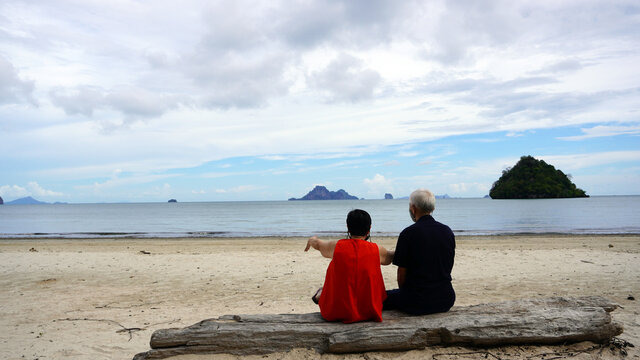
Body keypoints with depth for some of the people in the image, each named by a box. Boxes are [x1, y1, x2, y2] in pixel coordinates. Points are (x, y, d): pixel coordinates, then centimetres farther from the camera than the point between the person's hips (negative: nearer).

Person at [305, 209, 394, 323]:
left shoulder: (336, 246, -8)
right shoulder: (377, 250, -7)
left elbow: (317, 244, 14)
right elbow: (390, 257, 17)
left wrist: (311, 240, 38)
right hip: (369, 313, 1)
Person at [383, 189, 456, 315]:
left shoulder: (408, 233, -13)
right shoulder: (448, 231, 4)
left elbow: (402, 272, -8)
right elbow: (448, 268, 13)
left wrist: (404, 291, 12)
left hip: (417, 302, -6)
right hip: (446, 300, 6)